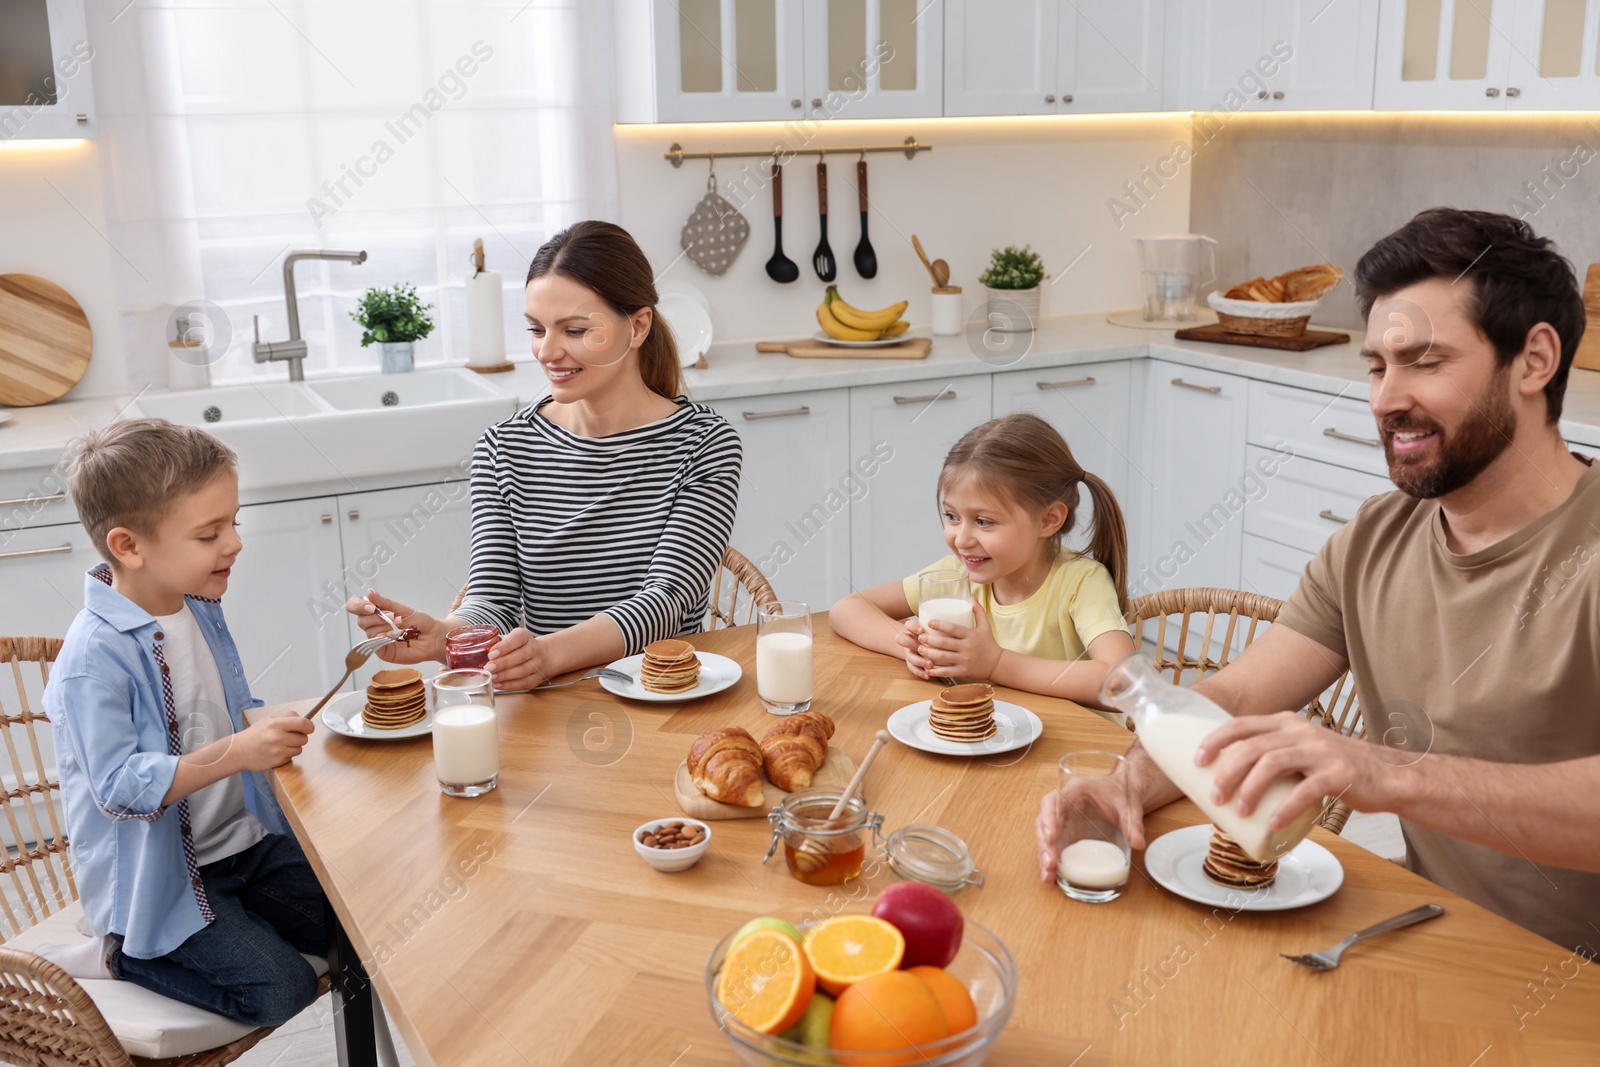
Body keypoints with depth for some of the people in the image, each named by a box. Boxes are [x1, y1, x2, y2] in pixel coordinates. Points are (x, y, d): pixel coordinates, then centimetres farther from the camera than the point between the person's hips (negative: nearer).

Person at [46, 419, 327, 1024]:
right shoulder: (95, 655, -24)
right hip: (158, 875, -7)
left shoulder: (198, 608, 2)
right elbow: (120, 786, -27)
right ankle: (134, 952, 7)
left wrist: (273, 726, 0)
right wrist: (234, 753, -38)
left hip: (243, 838, 8)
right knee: (282, 989, -13)